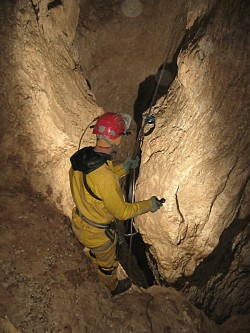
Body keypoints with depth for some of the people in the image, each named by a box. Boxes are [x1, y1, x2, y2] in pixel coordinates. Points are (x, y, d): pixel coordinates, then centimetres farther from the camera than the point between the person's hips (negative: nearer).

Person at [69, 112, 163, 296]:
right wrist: (149, 205, -12)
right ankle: (113, 287, 56)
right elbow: (122, 211, -26)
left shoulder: (80, 157, -16)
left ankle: (100, 274, 67)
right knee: (107, 262, 26)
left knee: (96, 253, 37)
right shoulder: (106, 178, -41)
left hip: (79, 222, 7)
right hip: (97, 233, -7)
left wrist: (122, 168, 5)